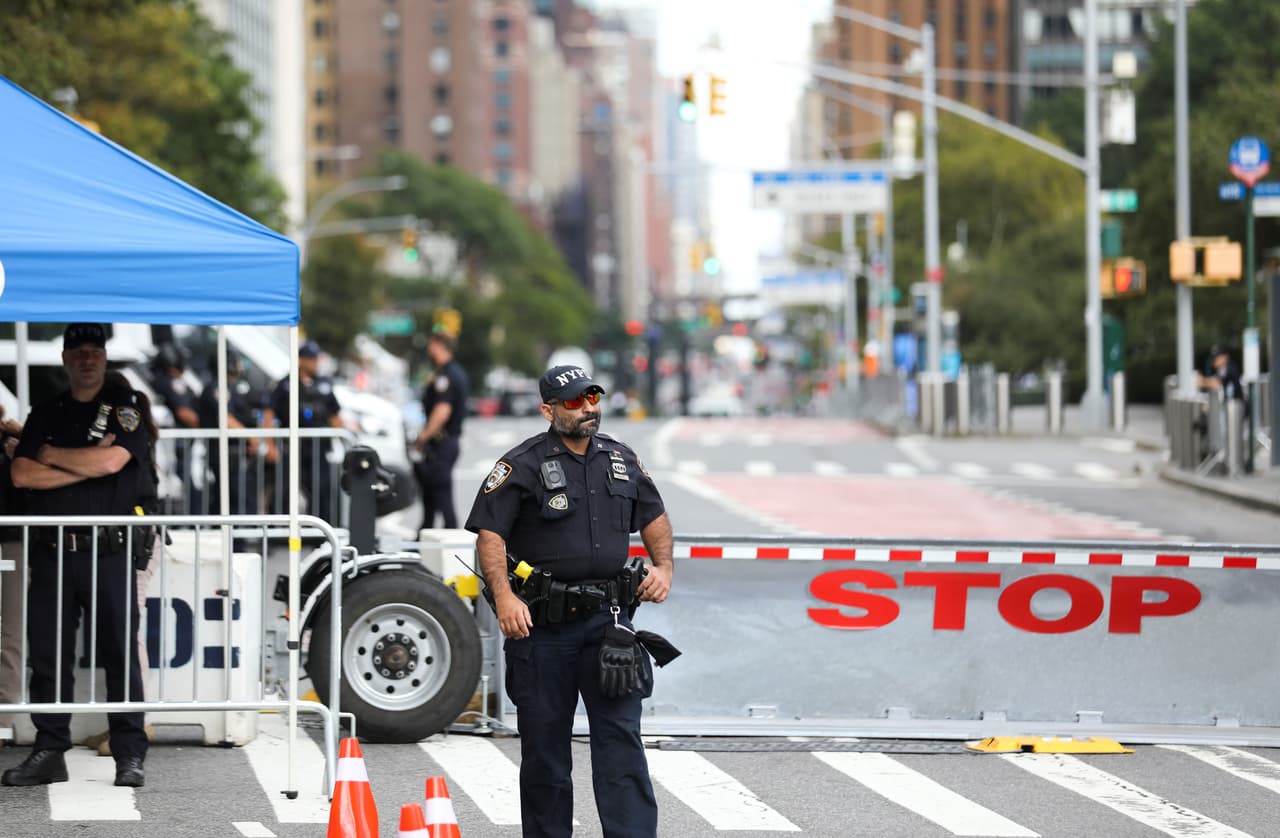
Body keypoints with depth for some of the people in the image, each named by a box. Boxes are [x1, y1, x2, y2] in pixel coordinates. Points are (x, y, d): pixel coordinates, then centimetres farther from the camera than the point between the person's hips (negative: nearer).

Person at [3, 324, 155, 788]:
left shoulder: (124, 409, 6)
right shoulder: (45, 415, 16)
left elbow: (111, 460, -12)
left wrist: (52, 455, 0)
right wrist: (86, 465, -7)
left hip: (109, 552, -4)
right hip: (52, 552, 4)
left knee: (120, 654, -4)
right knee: (48, 656, 3)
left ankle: (130, 755, -2)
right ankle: (49, 753, 8)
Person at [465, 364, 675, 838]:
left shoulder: (621, 460, 11)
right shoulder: (523, 466, -5)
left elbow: (654, 516, 24)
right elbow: (490, 533, -11)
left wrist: (663, 566, 7)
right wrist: (503, 595, -23)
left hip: (607, 620, 3)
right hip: (542, 623, -3)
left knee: (620, 736, -5)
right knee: (544, 742, 6)